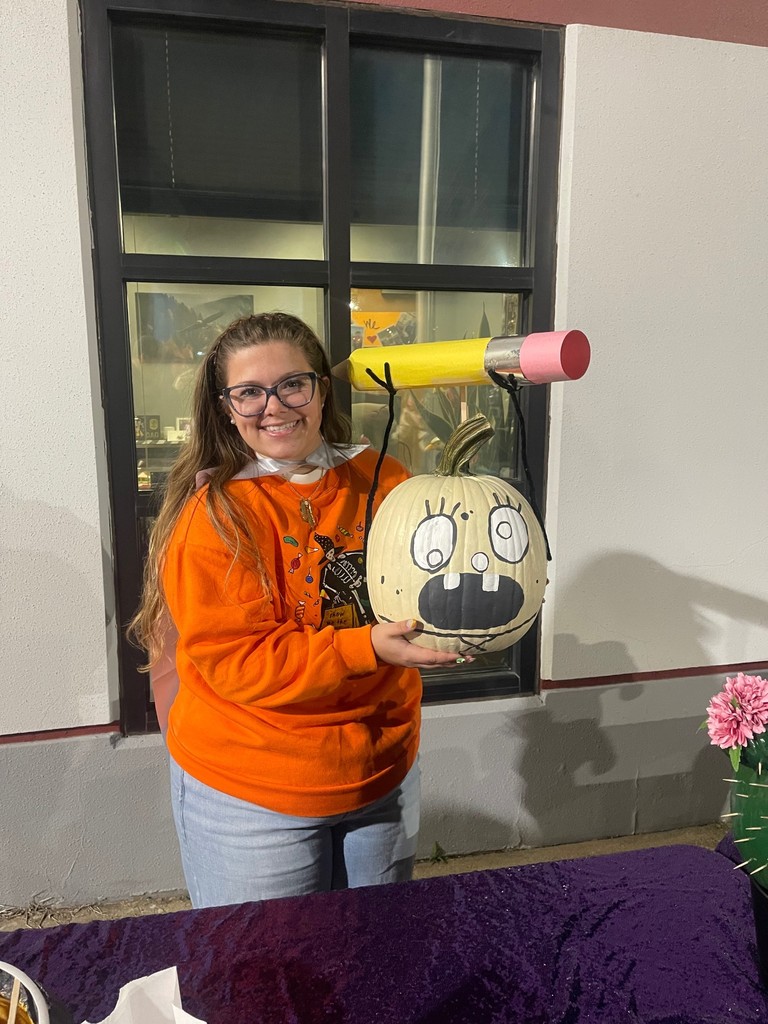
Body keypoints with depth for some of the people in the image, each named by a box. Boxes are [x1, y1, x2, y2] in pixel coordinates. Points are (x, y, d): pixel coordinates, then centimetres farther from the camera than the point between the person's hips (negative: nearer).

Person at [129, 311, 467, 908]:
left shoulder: (385, 481, -4)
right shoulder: (215, 516, -17)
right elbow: (234, 662, -21)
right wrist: (367, 648, -30)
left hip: (385, 770, 5)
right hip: (251, 792, -4)